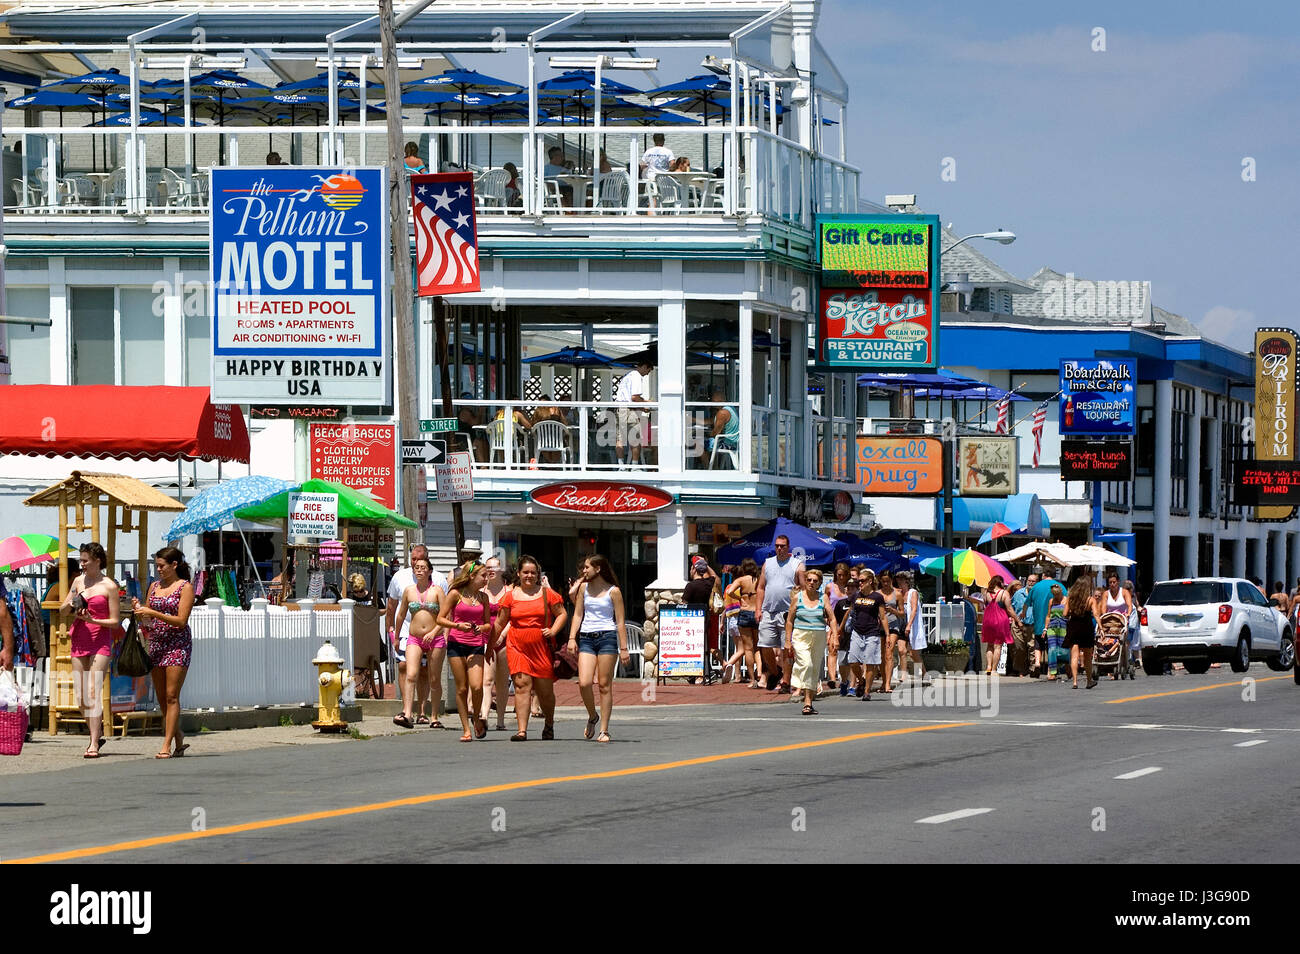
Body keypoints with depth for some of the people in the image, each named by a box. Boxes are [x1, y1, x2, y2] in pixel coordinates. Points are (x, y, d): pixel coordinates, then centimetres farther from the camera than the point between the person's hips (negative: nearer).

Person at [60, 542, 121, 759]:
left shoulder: (109, 586, -4)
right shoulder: (79, 581, 12)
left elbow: (115, 621, -4)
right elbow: (62, 610, 19)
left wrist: (92, 620, -19)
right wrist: (70, 606, -3)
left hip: (100, 642, -6)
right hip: (79, 641, 6)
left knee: (93, 692, -16)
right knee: (81, 697, 6)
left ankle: (94, 744, -20)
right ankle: (96, 731, 24)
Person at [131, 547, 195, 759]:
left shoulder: (185, 587, -4)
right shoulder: (154, 586, 14)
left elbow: (181, 620, -13)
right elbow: (145, 620, 17)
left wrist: (153, 613, -19)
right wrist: (138, 610, -5)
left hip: (178, 644, -7)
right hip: (156, 642, 7)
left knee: (171, 696, -10)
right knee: (161, 698, 7)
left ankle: (167, 746, -12)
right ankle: (178, 739, 21)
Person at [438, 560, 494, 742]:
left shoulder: (483, 597, 11)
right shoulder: (456, 594, 0)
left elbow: (488, 624, 16)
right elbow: (440, 619, 0)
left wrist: (482, 628, -7)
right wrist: (457, 625, -15)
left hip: (476, 645, 2)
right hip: (457, 644, -2)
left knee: (477, 686, -15)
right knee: (461, 689, 0)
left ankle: (476, 718, 11)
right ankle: (466, 729, 7)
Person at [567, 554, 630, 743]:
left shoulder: (613, 591, 0)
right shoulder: (584, 588, 12)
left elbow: (620, 621, 1)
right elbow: (578, 615, 15)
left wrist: (623, 648, -3)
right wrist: (572, 638, 2)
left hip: (607, 637, -3)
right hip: (586, 638, 3)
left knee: (605, 685, -3)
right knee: (584, 683, -12)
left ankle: (604, 730, 2)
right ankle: (592, 717, 14)